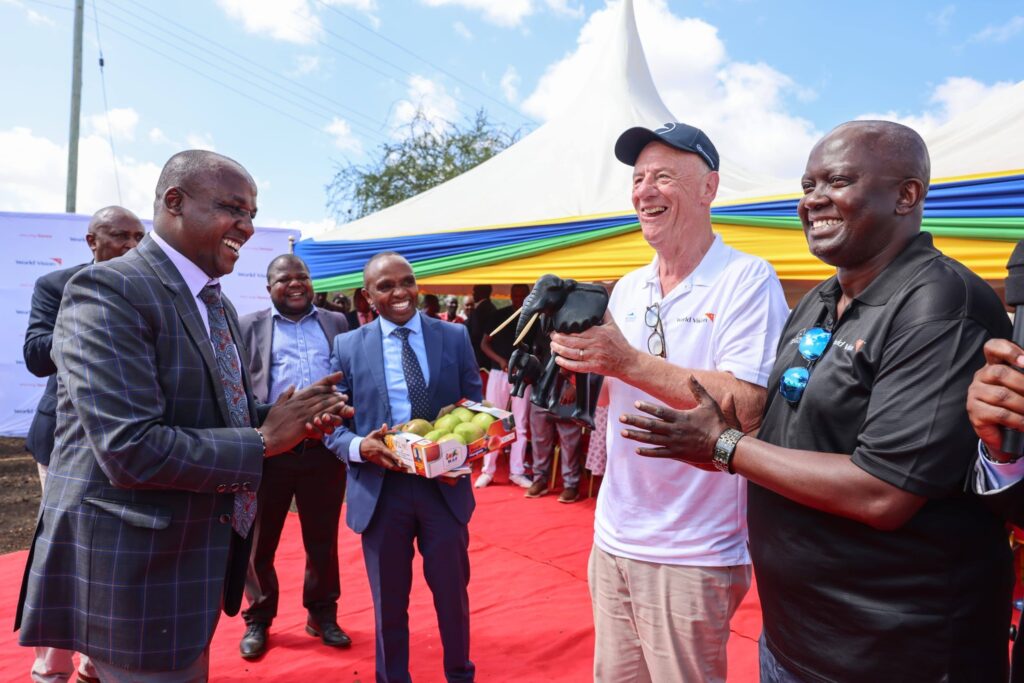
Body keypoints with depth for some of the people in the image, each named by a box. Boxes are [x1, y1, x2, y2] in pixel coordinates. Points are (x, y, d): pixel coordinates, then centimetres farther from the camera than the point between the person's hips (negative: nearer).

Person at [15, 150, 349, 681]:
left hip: (195, 555, 9)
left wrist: (294, 418, -4)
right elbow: (131, 450, -28)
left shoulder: (216, 303, 9)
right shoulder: (107, 292, -19)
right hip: (133, 571, -8)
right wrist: (264, 439, -18)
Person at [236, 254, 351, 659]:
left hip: (325, 447, 1)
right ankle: (258, 619, 31)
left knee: (323, 539, 13)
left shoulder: (336, 323, 10)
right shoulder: (249, 327, 5)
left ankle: (322, 614, 31)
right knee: (259, 540, 12)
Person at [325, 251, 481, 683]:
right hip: (380, 489, 0)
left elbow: (475, 407, 3)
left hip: (445, 485, 1)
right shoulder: (348, 347, 0)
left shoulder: (455, 337, 1)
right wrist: (360, 447, -21)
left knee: (452, 592, 16)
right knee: (388, 599, 16)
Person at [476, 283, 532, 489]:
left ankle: (517, 471, 13)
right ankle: (487, 470, 10)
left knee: (520, 424, 5)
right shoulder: (499, 315, 2)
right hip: (499, 373, 0)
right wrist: (500, 360, -14)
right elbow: (484, 344, 3)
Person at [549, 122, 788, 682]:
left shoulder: (748, 279, -12)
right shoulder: (626, 288, 8)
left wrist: (627, 361, -27)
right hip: (612, 541, 6)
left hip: (692, 556, -6)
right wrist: (577, 363, -9)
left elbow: (745, 406, -22)